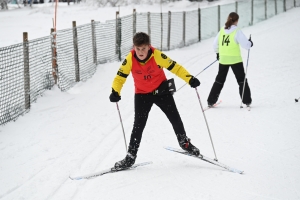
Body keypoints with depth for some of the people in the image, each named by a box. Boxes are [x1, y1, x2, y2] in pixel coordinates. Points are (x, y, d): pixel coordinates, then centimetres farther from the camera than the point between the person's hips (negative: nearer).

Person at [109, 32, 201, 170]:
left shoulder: (157, 56, -24)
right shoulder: (130, 59, -20)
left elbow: (174, 67, -18)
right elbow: (120, 77, -13)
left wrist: (190, 79, -27)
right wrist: (115, 92, -28)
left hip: (161, 90, 0)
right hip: (142, 94, 0)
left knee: (175, 118, 4)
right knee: (138, 125, -5)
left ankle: (184, 142, 31)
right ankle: (131, 156, 4)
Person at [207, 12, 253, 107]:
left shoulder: (222, 30, 3)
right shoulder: (237, 31, -12)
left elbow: (215, 44, 12)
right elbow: (246, 44, -15)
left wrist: (218, 53, 27)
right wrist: (250, 43, 7)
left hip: (223, 59, 4)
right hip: (235, 60, -4)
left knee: (220, 80, 16)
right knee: (241, 80, 10)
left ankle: (211, 101, 14)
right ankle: (246, 101, 8)